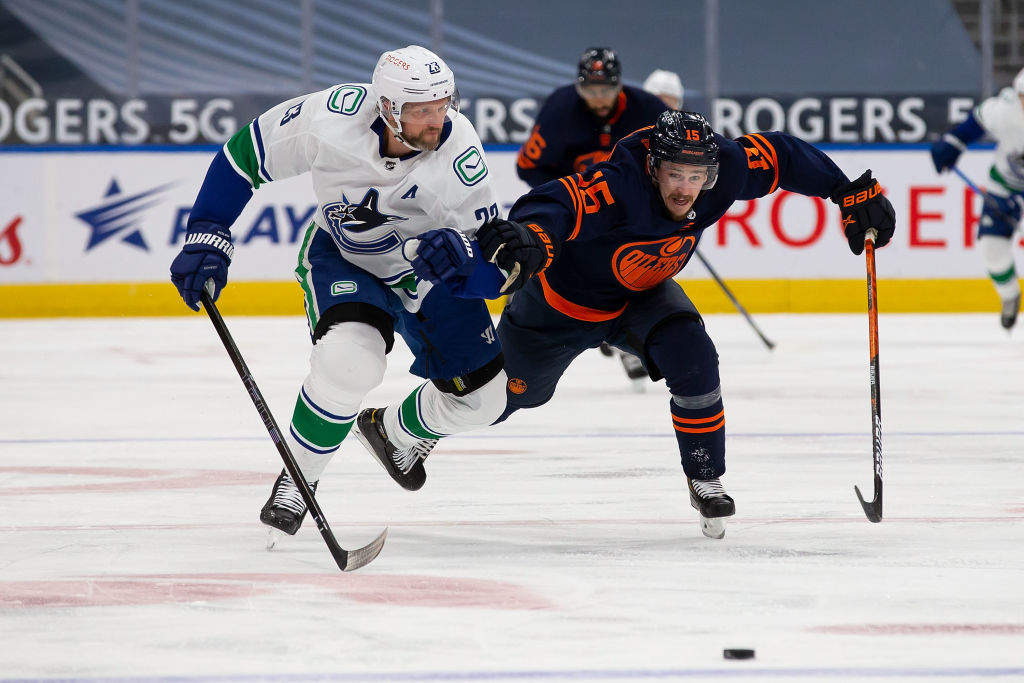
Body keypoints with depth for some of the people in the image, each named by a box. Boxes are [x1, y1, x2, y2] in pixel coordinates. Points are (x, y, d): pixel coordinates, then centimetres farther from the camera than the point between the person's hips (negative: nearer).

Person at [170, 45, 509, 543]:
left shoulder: (458, 150, -31)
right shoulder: (333, 117, -32)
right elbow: (245, 154, -16)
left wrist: (459, 253, -47)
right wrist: (208, 239, -18)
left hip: (426, 268, 3)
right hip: (342, 257, -2)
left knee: (481, 397, 0)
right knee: (350, 360, -32)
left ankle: (394, 432, 34)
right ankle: (296, 480, -9)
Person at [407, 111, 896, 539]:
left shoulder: (722, 172, -26)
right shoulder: (620, 187, -43)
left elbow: (781, 155, -11)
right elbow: (560, 204, -58)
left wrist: (852, 194, -11)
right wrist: (529, 232, -80)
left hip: (643, 295, 4)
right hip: (564, 297, -4)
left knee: (692, 361, -22)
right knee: (510, 391, 12)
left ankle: (706, 479, -1)